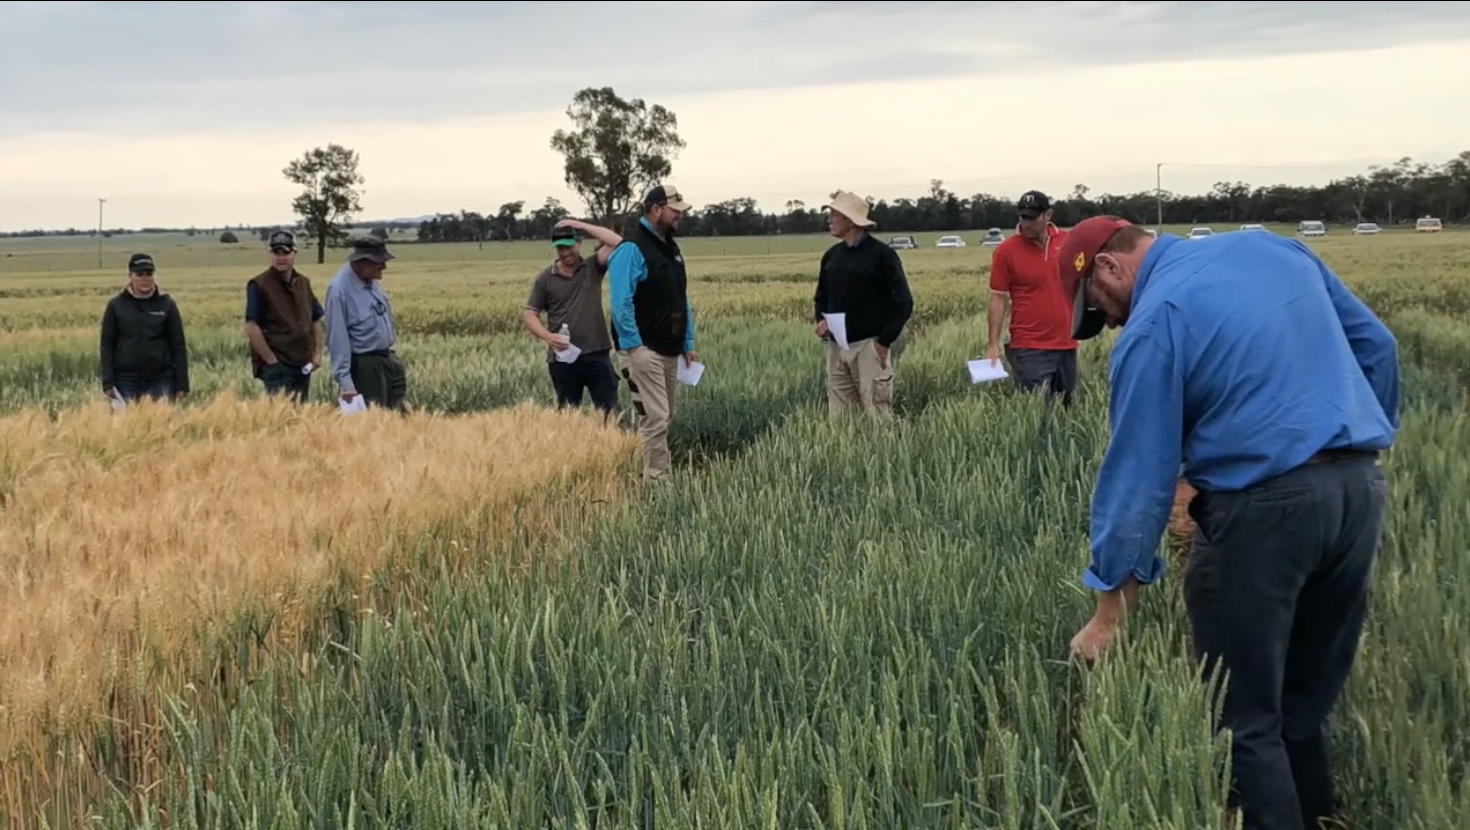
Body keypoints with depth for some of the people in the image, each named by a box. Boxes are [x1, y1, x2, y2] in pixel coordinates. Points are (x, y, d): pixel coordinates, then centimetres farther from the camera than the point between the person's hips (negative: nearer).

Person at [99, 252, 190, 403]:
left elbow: (178, 345, 4)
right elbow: (107, 345, 6)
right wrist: (108, 382, -2)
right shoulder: (116, 306, 4)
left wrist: (181, 384, -1)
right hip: (127, 380, 0)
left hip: (161, 380, 0)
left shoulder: (167, 305, 4)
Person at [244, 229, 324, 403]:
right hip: (276, 366, -7)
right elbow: (251, 327, -14)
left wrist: (317, 352, 8)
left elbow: (314, 321, 20)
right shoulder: (259, 285, -9)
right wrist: (271, 360, -16)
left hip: (302, 364, 7)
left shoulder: (303, 283, 12)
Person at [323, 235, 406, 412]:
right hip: (365, 366, -8)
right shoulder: (339, 289, -20)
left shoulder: (371, 281, 4)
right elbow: (338, 338, -21)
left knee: (399, 413, 11)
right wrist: (345, 381, -23)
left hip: (389, 359, 8)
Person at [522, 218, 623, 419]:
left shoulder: (593, 268, 3)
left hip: (596, 354, -1)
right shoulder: (545, 278, 3)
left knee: (609, 409, -1)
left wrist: (581, 226, -9)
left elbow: (616, 242, -10)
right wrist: (547, 336, -15)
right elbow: (529, 314, 3)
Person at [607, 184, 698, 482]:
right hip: (643, 350, -9)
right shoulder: (631, 249, -14)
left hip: (669, 350, 9)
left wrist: (688, 343, 17)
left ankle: (659, 477, 21)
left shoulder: (671, 248, 15)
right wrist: (633, 346, -23)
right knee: (654, 418, -10)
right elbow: (621, 303, -20)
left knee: (665, 417, 13)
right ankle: (656, 482, -5)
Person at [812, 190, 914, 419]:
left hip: (868, 346, -6)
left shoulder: (881, 254, -8)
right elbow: (821, 296, 23)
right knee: (838, 419, 8)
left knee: (876, 416, -3)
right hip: (836, 347, 6)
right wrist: (820, 320, 2)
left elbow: (902, 302, -8)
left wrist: (884, 342, -12)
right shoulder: (831, 256, 10)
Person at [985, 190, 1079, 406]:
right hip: (1029, 348, -4)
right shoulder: (1006, 251, -7)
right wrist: (994, 344, -8)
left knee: (1066, 407, 12)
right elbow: (998, 298, -4)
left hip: (1067, 344, 4)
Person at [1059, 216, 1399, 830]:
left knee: (1244, 720, 5)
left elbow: (1138, 477, -9)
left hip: (1264, 508, -7)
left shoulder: (1153, 324, -8)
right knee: (1307, 707, 17)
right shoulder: (1273, 247, 13)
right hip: (1360, 489, 8)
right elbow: (1376, 346, 18)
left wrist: (1107, 618, -4)